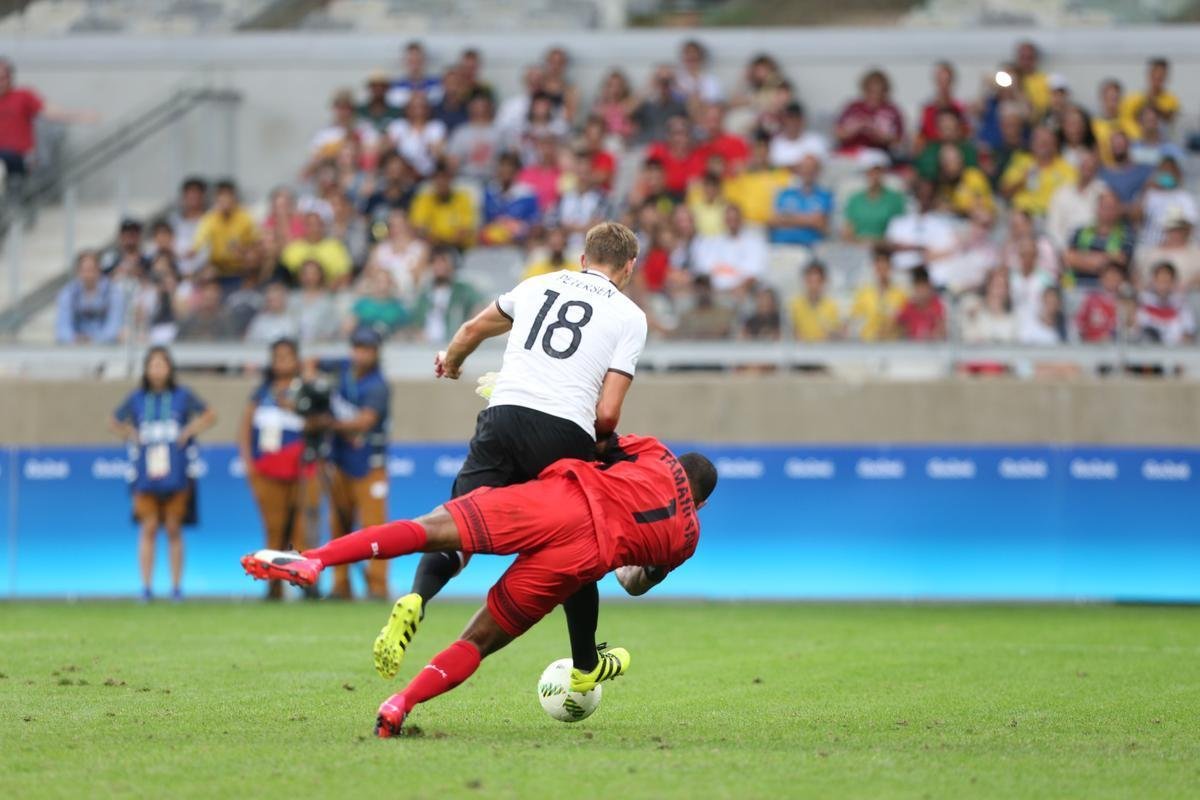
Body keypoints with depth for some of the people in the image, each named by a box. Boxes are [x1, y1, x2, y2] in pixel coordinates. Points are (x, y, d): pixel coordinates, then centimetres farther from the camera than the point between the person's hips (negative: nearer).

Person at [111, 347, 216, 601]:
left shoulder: (182, 396, 4)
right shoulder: (136, 398, 7)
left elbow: (210, 416, 12)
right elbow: (115, 422, 20)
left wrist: (188, 432, 0)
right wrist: (130, 435, 4)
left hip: (176, 475, -1)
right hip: (145, 476, 1)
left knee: (174, 530, 3)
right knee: (148, 528, -5)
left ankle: (176, 586, 8)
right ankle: (146, 586, -3)